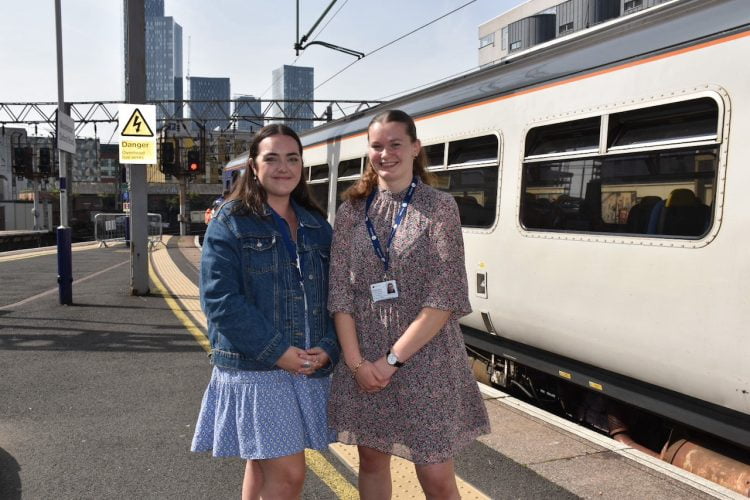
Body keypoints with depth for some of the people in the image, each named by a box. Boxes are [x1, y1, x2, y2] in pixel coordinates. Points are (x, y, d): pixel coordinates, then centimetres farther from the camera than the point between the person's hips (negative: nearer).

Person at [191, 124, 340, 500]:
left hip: (309, 366, 5)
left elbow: (334, 295, 9)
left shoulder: (317, 227, 11)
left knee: (265, 466, 18)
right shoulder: (230, 223, -4)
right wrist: (276, 350, -18)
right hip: (254, 367, -5)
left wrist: (328, 347, -8)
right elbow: (219, 299, -13)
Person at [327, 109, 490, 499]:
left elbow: (446, 297, -12)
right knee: (372, 460, 17)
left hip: (423, 360, -3)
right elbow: (339, 293, 0)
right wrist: (356, 361, -10)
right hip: (363, 362, 4)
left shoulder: (439, 206, -5)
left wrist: (392, 359, -14)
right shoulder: (352, 211, 4)